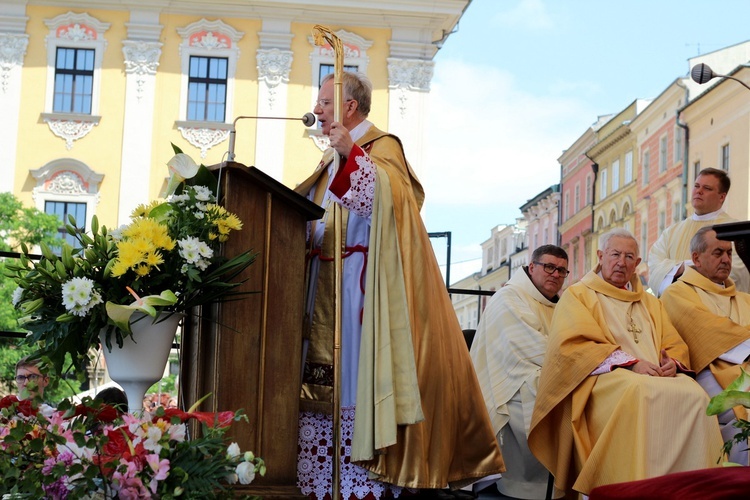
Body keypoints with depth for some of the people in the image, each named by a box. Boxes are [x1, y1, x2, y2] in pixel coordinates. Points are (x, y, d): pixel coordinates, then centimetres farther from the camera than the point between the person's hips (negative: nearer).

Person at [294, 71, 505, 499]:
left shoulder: (381, 146, -3)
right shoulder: (333, 157, 22)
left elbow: (385, 196, -22)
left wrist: (351, 152, -24)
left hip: (362, 283, -8)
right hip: (325, 283, 8)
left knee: (358, 376, -11)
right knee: (321, 384, 4)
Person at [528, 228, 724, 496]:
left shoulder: (650, 303, 30)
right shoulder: (577, 295, 12)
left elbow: (675, 345, 21)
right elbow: (572, 344, -4)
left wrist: (672, 363, -5)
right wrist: (630, 362, -14)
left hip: (657, 376, 5)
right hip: (603, 377, -5)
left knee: (695, 394, -28)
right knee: (638, 392, -39)